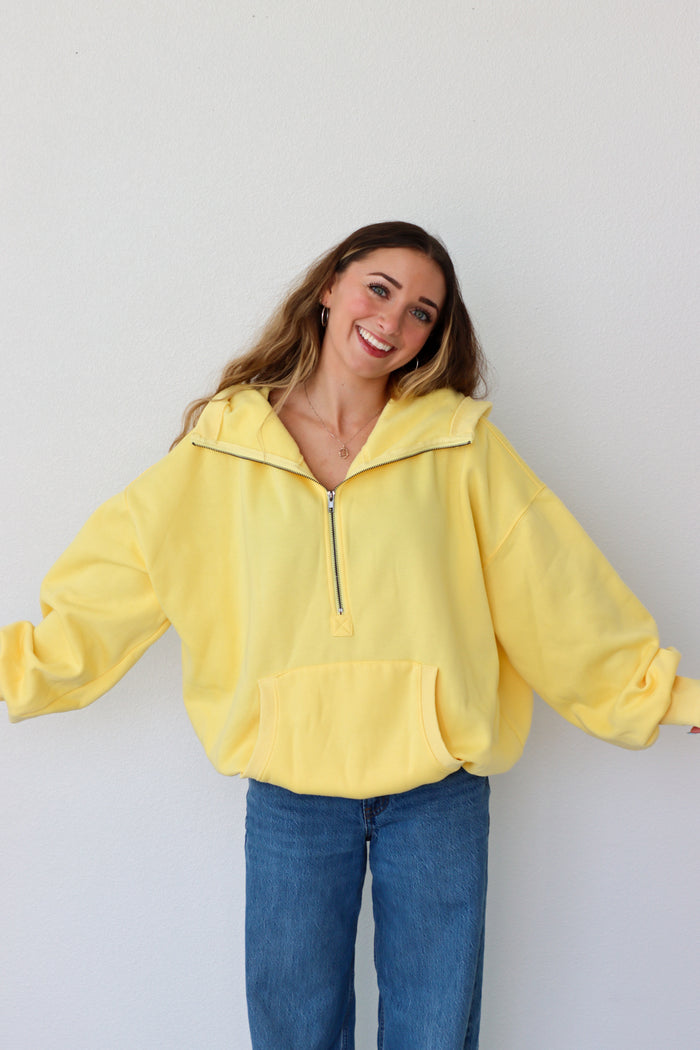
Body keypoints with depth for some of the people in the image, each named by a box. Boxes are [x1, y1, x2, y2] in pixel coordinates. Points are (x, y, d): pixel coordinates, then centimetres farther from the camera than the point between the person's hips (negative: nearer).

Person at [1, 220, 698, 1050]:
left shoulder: (461, 444, -2)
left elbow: (558, 593, -1)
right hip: (289, 797, 1)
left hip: (439, 794, 0)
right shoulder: (220, 451, -2)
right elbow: (96, 603, 2)